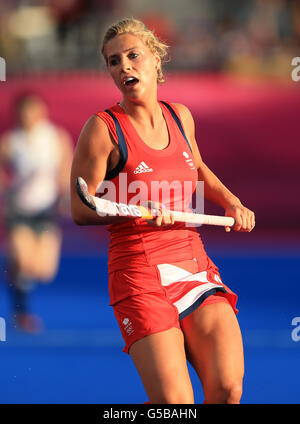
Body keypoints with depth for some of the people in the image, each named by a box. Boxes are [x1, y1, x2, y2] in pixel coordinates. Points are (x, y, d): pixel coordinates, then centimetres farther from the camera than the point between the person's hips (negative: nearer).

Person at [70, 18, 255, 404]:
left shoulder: (179, 116, 11)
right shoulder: (103, 128, -6)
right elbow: (81, 209, -6)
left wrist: (232, 203, 15)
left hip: (196, 265, 5)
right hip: (139, 270, -5)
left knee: (228, 390, -13)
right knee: (174, 402, -17)